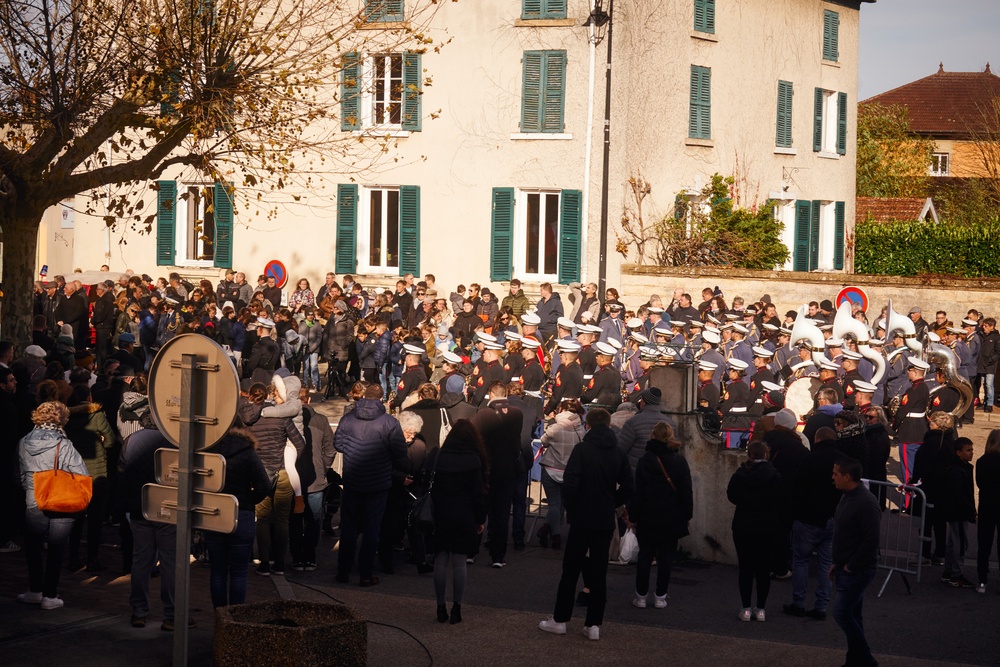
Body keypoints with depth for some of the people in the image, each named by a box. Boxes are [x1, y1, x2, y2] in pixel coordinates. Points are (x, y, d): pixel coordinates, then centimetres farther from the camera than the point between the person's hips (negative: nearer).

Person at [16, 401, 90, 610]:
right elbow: (81, 475, -12)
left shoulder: (24, 444, 0)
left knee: (33, 548, 19)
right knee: (55, 551, 7)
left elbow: (20, 475, 9)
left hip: (34, 505, 2)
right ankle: (50, 596, 10)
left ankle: (35, 591, 23)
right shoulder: (64, 445, -11)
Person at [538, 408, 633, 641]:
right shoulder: (619, 454, 3)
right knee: (599, 572, 8)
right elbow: (628, 488, 3)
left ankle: (559, 619, 13)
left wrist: (570, 508, -2)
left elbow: (570, 483, -17)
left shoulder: (582, 449, -10)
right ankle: (593, 624, 7)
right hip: (606, 521, 3)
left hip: (581, 519, -3)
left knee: (570, 570, 7)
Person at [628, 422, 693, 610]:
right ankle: (660, 596, 9)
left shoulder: (645, 460, -8)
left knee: (645, 556, 8)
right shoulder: (679, 461, -4)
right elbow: (686, 491, -1)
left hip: (648, 517, -1)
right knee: (665, 557, 7)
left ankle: (641, 596, 11)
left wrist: (633, 515, 0)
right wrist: (687, 515, 8)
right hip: (672, 518, 1)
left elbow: (637, 491, -7)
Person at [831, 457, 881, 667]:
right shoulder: (847, 497, 9)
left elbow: (871, 540, -25)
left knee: (842, 613, -9)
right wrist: (837, 563, 15)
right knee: (851, 615, 14)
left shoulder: (866, 503, -22)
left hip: (858, 570, -10)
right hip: (846, 568, 10)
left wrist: (851, 566, -18)